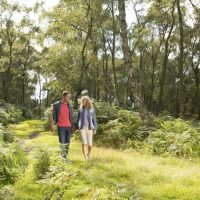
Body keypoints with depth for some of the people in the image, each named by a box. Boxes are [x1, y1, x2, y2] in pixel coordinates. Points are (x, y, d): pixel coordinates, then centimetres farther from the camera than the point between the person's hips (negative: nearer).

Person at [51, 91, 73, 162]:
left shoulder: (70, 106, 12)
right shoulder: (56, 105, 0)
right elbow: (53, 115, 1)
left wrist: (72, 127, 13)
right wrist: (52, 125, -6)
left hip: (68, 127, 5)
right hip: (61, 127, -5)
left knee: (67, 143, 8)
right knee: (62, 143, -9)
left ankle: (66, 157, 17)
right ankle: (63, 157, -7)